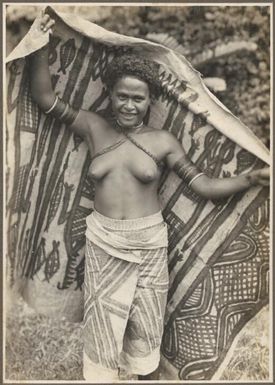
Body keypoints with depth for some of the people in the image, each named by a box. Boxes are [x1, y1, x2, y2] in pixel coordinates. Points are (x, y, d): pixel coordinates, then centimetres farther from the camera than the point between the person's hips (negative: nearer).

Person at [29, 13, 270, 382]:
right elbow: (45, 98, 0)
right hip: (103, 241, 1)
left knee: (146, 326, 18)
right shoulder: (94, 127, -1)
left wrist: (252, 177, -15)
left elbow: (203, 185, -5)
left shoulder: (163, 141, -5)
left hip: (149, 241, 0)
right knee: (102, 324, 15)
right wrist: (41, 46, -8)